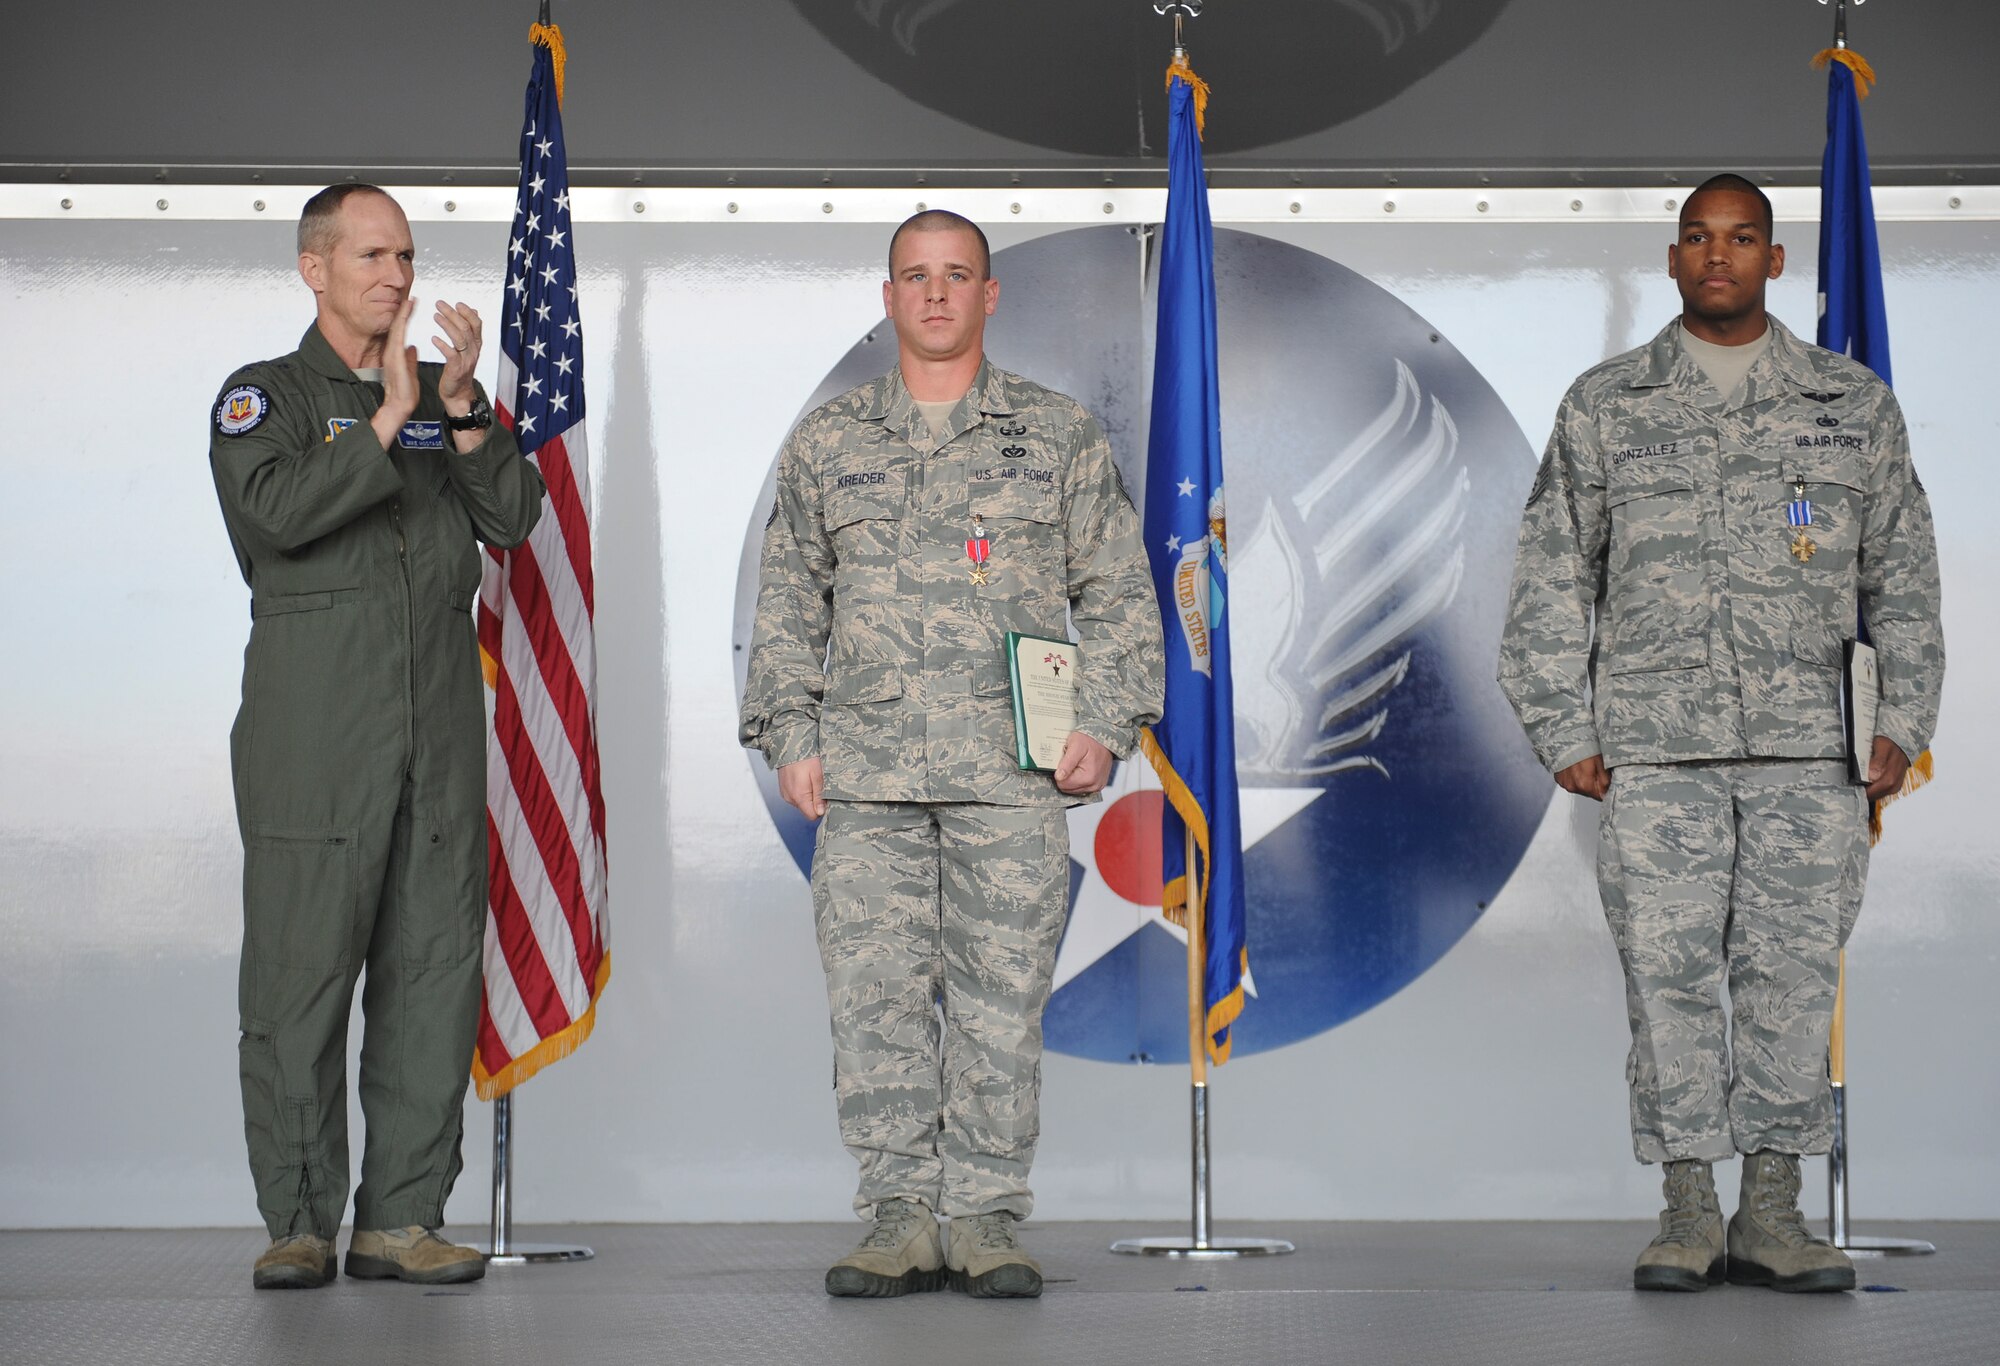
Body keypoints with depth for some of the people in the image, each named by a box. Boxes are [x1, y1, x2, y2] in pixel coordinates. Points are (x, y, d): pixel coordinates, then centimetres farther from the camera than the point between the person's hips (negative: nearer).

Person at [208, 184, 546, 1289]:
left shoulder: (443, 398, 18)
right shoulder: (264, 397, 6)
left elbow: (514, 519, 5)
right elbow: (275, 513, -14)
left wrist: (463, 410, -7)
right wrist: (386, 420, -14)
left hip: (440, 726, 4)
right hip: (312, 732, -4)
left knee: (436, 970, 2)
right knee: (300, 973, -4)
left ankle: (402, 1217, 8)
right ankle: (299, 1222, 4)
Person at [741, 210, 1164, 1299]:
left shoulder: (1061, 438, 10)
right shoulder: (827, 443, 13)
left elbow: (1117, 596, 10)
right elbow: (786, 605, 15)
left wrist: (1104, 724, -2)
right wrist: (789, 735, 5)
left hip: (1014, 773, -1)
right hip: (865, 776, 1)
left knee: (1003, 999, -1)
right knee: (874, 994, -2)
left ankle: (986, 1219, 7)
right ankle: (900, 1219, 6)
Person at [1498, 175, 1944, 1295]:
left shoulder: (1854, 405, 13)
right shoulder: (1604, 407, 10)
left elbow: (1904, 577, 14)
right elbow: (1551, 581, 10)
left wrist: (1905, 720, 6)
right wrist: (1564, 730, 4)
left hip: (1807, 748, 1)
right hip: (1654, 746, -1)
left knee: (1796, 970, 0)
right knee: (1669, 971, -2)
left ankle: (1772, 1211, 9)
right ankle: (1690, 1211, 7)